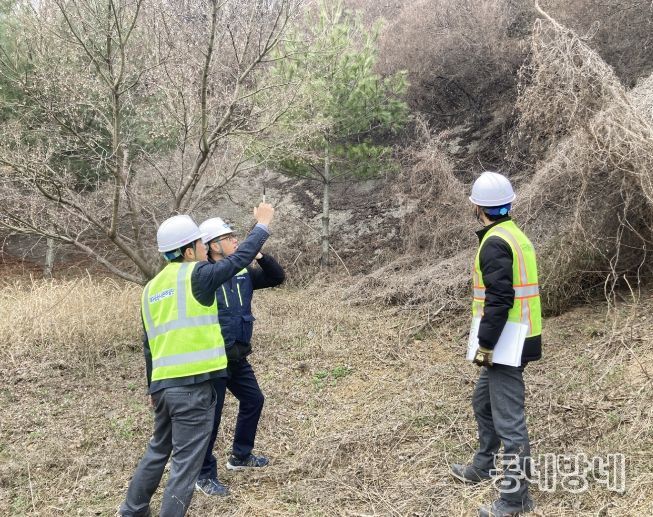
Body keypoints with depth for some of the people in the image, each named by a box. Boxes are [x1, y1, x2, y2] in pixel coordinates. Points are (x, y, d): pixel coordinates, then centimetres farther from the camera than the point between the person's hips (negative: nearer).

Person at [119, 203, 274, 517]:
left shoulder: (151, 288, 13)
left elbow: (149, 345, 18)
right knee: (186, 462, 4)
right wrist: (263, 224, 8)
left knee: (158, 451, 26)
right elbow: (240, 259, -6)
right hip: (194, 385, -8)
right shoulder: (196, 276, -10)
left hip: (163, 385, 8)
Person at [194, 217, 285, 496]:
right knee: (211, 414, 0)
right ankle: (205, 475, 18)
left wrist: (261, 257, -8)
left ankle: (240, 455, 40)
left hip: (238, 357, 8)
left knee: (253, 400, 20)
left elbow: (278, 277, 8)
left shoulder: (243, 272, 4)